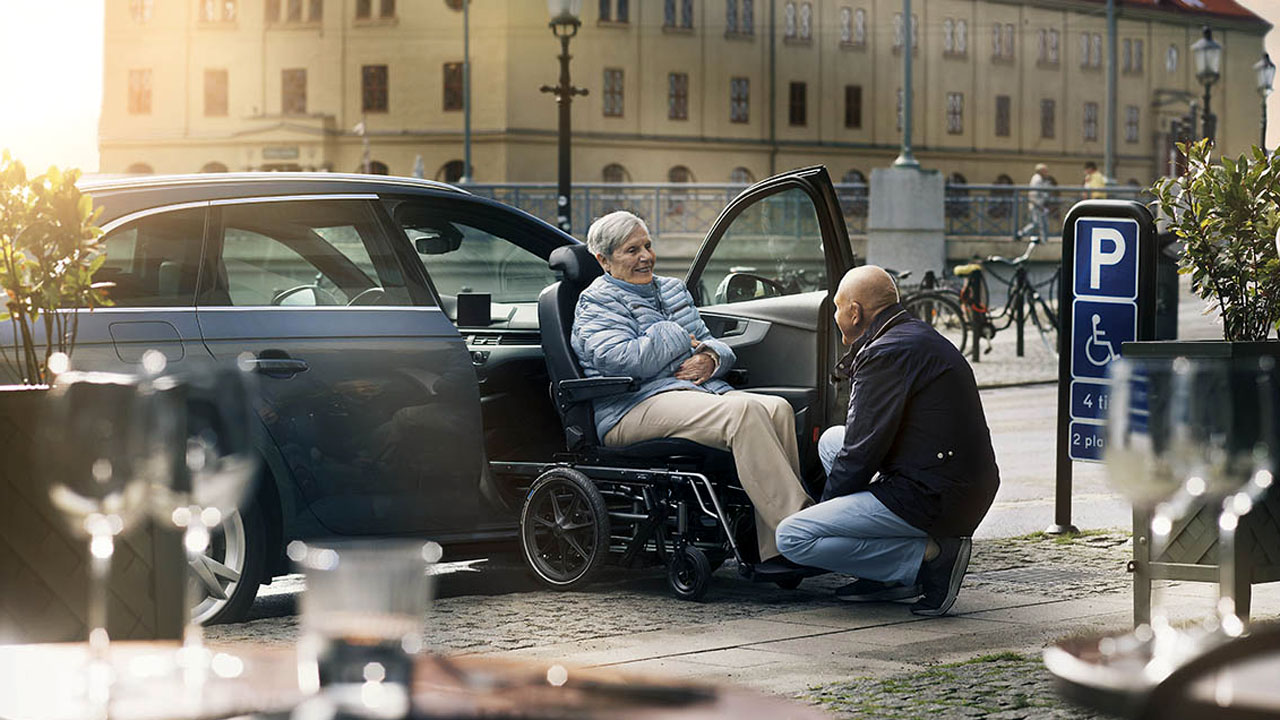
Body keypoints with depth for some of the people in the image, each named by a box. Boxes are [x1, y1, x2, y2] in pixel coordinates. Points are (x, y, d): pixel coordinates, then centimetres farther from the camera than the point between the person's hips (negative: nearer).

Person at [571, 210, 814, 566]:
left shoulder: (672, 289, 27)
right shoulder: (598, 303, 3)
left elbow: (710, 343, 24)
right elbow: (623, 360, -15)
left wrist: (709, 359, -1)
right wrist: (678, 339, -2)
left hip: (703, 390, 8)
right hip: (638, 408, -8)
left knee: (778, 408, -23)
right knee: (743, 411, -33)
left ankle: (774, 551, -31)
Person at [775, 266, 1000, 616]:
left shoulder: (887, 354, -14)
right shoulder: (921, 336, 18)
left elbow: (862, 453, -13)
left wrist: (826, 501, 3)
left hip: (930, 501, -10)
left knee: (792, 538, -12)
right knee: (832, 440, 26)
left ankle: (929, 557, -11)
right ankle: (890, 576, 16)